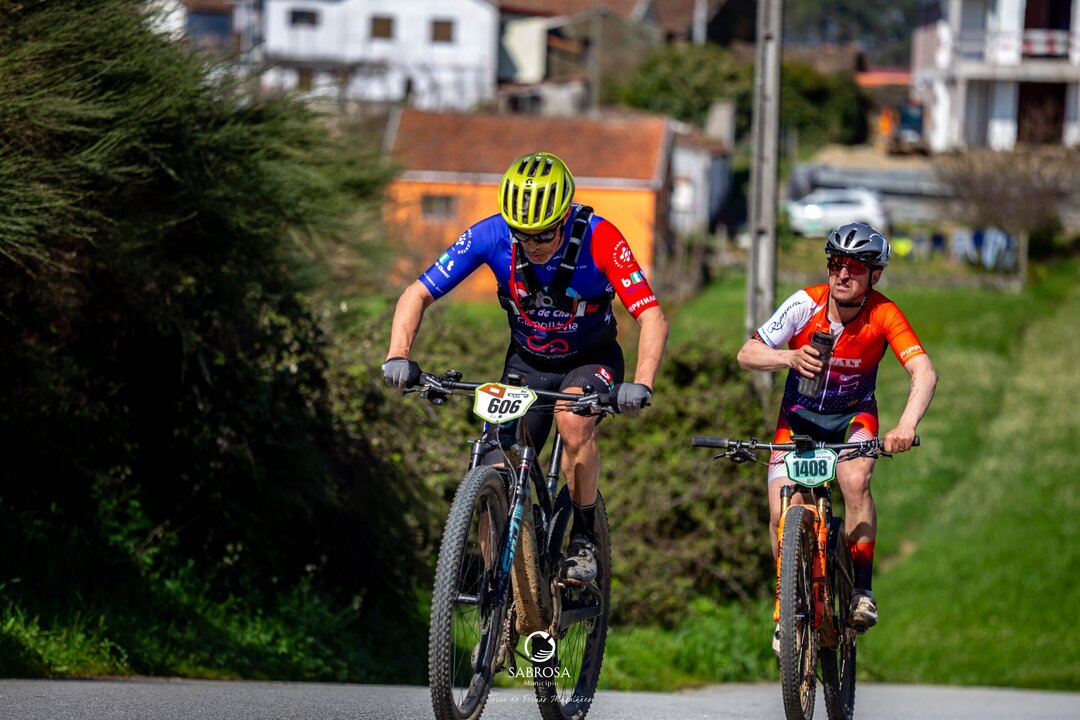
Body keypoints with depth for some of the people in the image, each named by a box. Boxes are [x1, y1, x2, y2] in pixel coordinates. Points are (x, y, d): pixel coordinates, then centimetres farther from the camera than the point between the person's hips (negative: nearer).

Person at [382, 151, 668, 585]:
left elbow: (652, 318, -33)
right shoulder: (492, 236, -24)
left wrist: (641, 385, -49)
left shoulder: (598, 239, -29)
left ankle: (584, 538, -15)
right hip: (527, 363, 3)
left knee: (573, 419, -34)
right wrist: (398, 356, -36)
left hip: (590, 359, -2)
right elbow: (417, 295, -19)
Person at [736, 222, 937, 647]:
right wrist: (790, 358, -43)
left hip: (854, 416, -1)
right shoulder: (805, 305, -23)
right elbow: (747, 355, -22)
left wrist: (906, 427, -52)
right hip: (800, 416, 1)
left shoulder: (883, 314, -24)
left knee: (855, 480, -31)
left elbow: (924, 373, -35)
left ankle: (861, 589, -16)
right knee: (782, 514, -17)